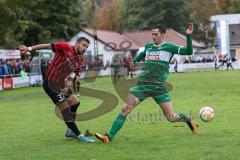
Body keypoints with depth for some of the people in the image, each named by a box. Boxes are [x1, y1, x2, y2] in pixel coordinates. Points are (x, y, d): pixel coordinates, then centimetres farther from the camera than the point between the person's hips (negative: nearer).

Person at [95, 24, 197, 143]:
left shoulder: (169, 47, 1)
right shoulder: (148, 46, 15)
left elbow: (188, 52, -9)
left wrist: (188, 35, -17)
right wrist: (134, 61, 31)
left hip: (159, 87, -3)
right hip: (142, 84, 4)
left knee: (171, 118, -1)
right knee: (125, 110, -8)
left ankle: (187, 119, 33)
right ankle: (109, 136, -5)